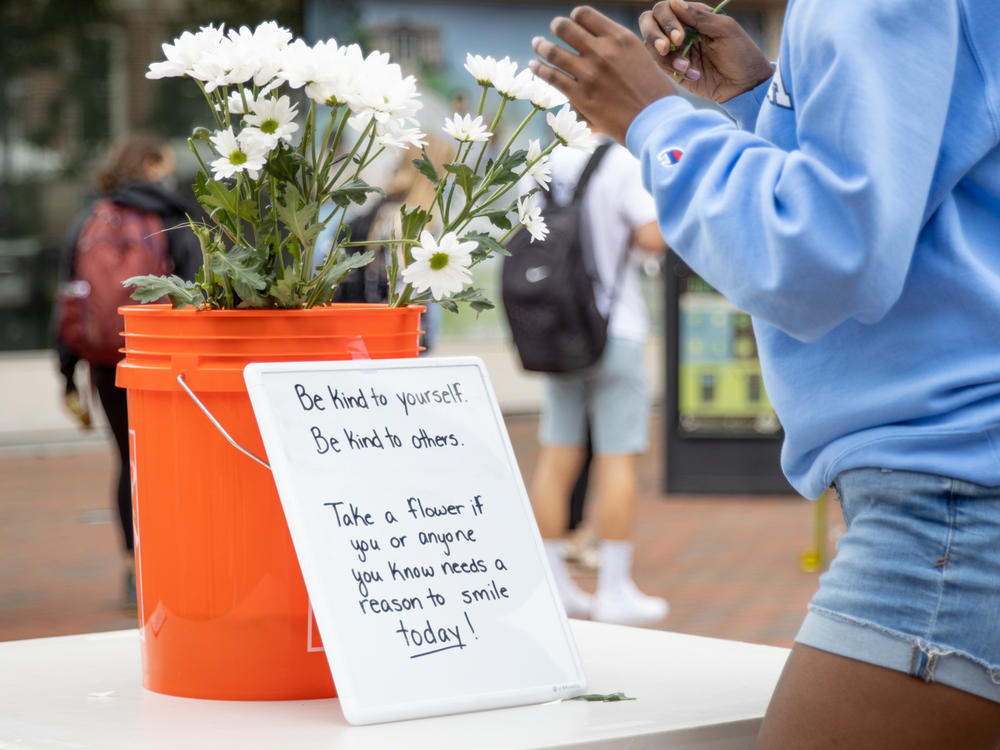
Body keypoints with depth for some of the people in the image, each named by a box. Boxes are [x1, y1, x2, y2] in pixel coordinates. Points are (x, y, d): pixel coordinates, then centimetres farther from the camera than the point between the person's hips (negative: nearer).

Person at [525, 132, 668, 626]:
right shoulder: (622, 164, -11)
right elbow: (653, 237, -16)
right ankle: (613, 588, -2)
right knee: (617, 459, -2)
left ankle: (550, 582, 11)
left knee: (557, 456, 7)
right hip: (614, 326, -5)